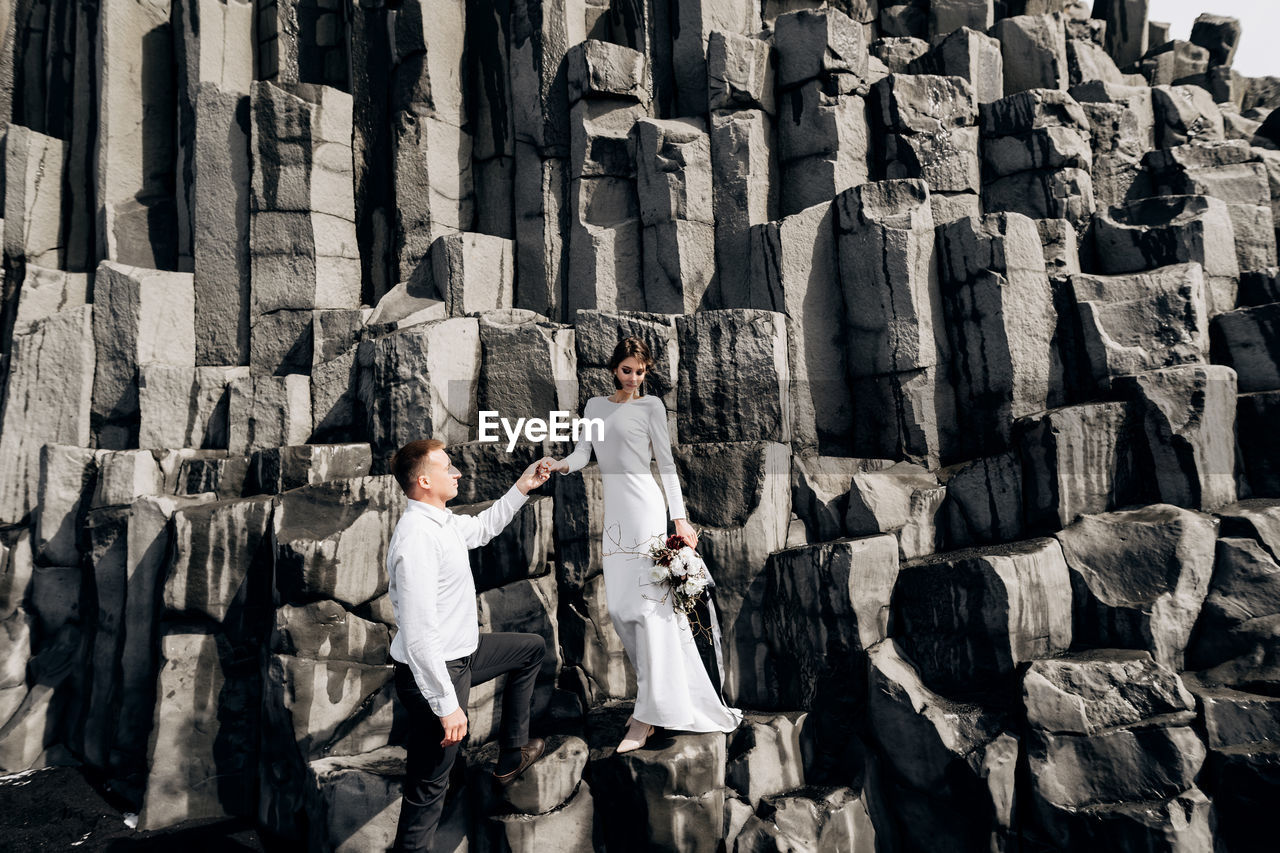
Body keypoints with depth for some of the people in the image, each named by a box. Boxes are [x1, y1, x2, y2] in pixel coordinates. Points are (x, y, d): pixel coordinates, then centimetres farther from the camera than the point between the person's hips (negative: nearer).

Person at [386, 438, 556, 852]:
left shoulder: (442, 522, 1)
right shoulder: (417, 538, -29)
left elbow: (482, 528, 26)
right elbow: (419, 634, -31)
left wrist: (522, 489, 19)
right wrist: (447, 704, -28)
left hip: (461, 652, 10)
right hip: (434, 672, -10)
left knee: (533, 648, 27)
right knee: (429, 786, 0)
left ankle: (512, 754, 35)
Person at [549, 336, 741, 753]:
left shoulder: (651, 405, 4)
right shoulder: (595, 405, 18)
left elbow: (667, 463, 1)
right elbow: (582, 453, 10)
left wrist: (679, 517, -6)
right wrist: (561, 465, -13)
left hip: (644, 507, -6)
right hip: (614, 511, 6)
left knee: (648, 603, -9)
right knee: (619, 608, 4)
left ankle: (646, 716, -6)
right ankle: (657, 695, 18)